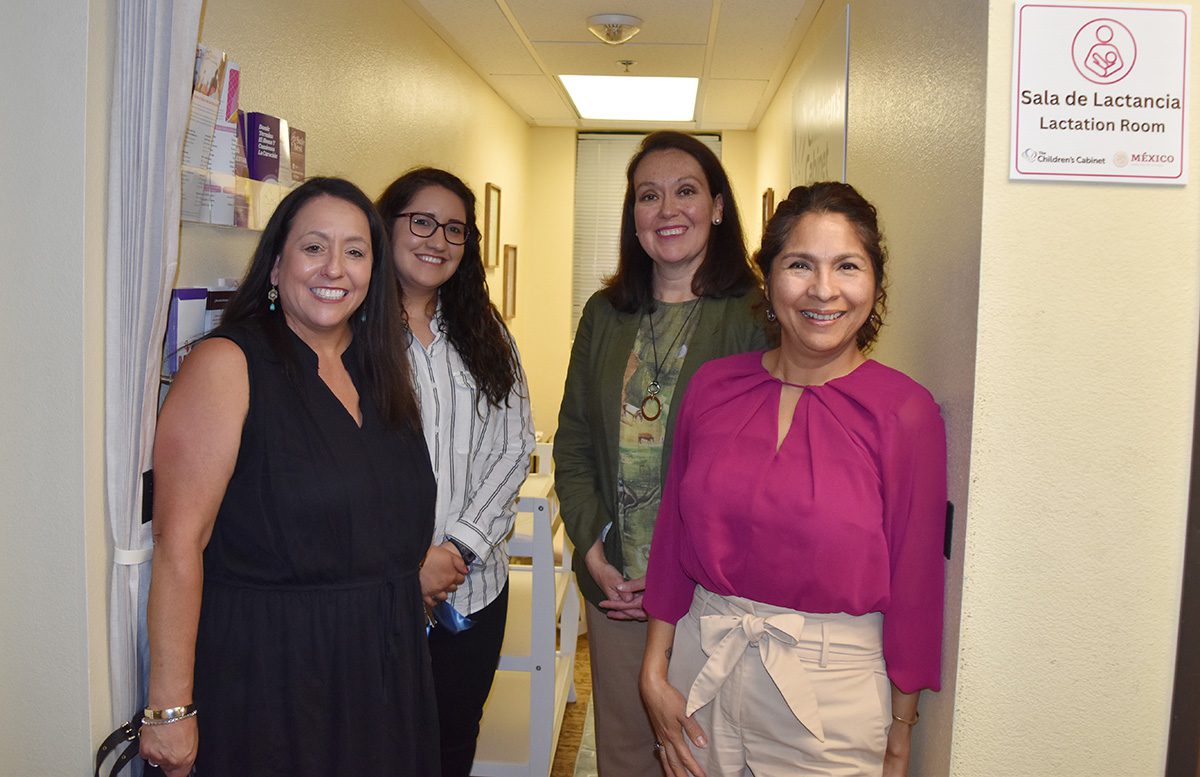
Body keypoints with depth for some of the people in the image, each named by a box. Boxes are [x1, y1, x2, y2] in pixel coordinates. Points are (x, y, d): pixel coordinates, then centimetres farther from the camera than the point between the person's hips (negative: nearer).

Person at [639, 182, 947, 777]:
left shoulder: (904, 412, -11)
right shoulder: (712, 386, -1)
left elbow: (914, 584, -7)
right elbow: (672, 532, 5)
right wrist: (655, 672, 4)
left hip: (831, 689, -3)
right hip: (702, 668, 4)